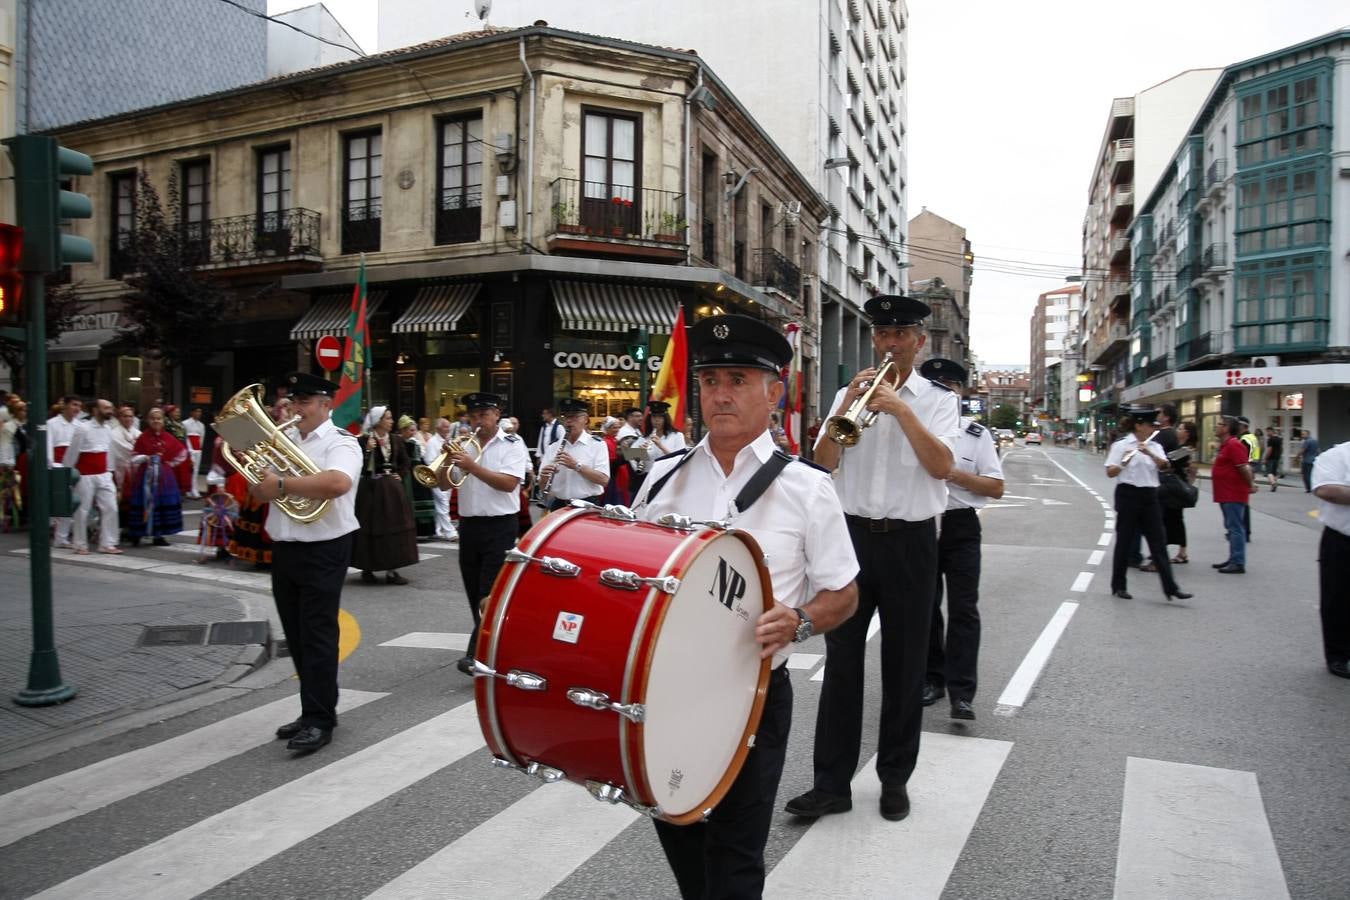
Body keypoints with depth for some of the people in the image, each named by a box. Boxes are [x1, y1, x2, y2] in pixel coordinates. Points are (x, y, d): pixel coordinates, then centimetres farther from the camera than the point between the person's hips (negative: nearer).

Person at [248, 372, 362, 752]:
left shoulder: (340, 442, -11)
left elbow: (338, 482, -32)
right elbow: (259, 493, 17)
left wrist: (282, 484, -27)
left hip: (323, 551, -8)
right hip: (284, 549, 8)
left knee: (318, 636, -4)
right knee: (296, 637, 14)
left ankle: (320, 721, 4)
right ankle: (315, 709, 26)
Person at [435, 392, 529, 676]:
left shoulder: (512, 444, -4)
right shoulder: (465, 446, 10)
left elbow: (508, 483, -17)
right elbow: (444, 484, 9)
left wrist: (472, 466, -22)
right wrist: (447, 461, -10)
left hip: (499, 526, -6)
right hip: (468, 525, 6)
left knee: (490, 592, -10)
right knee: (474, 592, 12)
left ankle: (477, 654, -12)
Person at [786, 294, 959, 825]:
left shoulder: (938, 399, 4)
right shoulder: (850, 393, 9)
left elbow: (942, 466, -12)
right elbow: (822, 462, -2)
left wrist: (901, 409, -18)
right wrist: (845, 407, -14)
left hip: (910, 542, -1)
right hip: (853, 536, 1)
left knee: (904, 664, 8)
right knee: (841, 660, 3)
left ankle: (895, 778, 23)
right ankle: (831, 782, 11)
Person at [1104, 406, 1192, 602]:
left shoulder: (1154, 446, 11)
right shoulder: (1121, 445, -4)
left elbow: (1163, 465, -7)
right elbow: (1110, 473, -10)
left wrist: (1149, 453, -24)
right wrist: (1123, 462, -29)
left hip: (1150, 496, 5)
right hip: (1128, 495, -5)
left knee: (1158, 542, 2)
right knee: (1125, 541, 2)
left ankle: (1171, 588, 2)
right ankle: (1119, 586, 13)